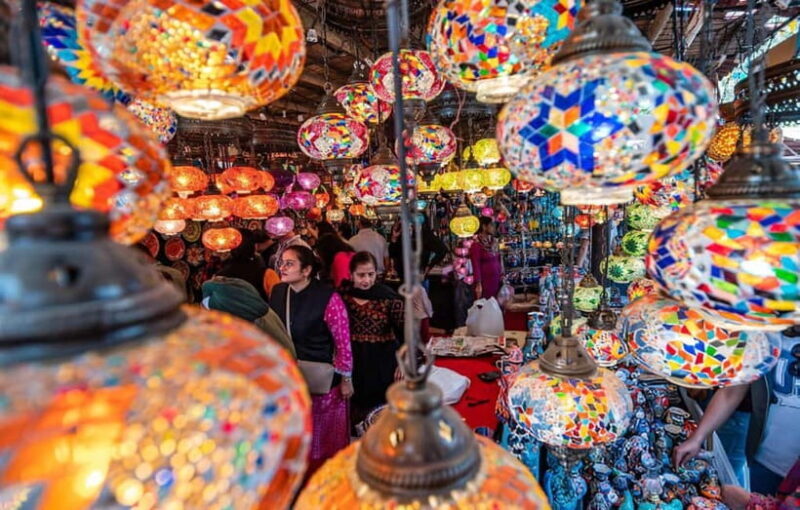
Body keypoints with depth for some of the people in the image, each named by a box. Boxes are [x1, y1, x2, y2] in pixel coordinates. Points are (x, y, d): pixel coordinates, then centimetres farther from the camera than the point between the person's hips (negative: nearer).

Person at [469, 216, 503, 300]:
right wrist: (478, 284, -15)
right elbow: (476, 266, -13)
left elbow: (499, 260, 15)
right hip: (485, 281, -6)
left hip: (497, 280, 6)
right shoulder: (476, 245, -11)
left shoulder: (494, 242, 8)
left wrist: (502, 276, 12)